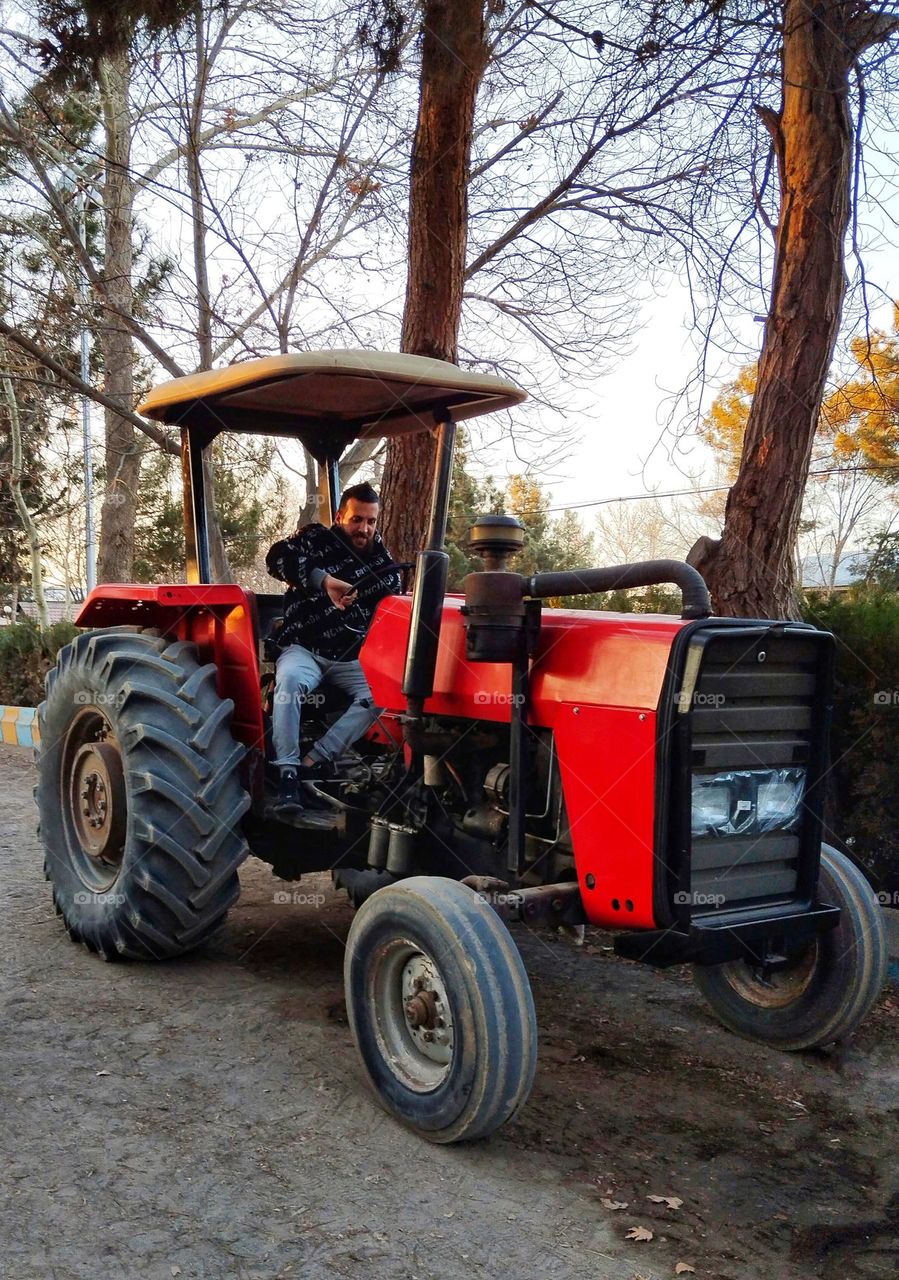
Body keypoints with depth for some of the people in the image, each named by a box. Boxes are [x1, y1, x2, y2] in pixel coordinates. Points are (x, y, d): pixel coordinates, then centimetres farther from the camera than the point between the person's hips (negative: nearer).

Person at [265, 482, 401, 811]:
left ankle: (312, 762, -31)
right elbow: (278, 557, -18)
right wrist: (324, 579, -32)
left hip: (352, 658, 3)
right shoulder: (317, 539, 2)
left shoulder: (382, 559, 13)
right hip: (304, 649, -3)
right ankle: (288, 774, -32)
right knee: (289, 681, -37)